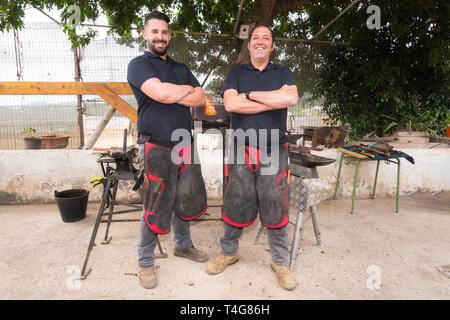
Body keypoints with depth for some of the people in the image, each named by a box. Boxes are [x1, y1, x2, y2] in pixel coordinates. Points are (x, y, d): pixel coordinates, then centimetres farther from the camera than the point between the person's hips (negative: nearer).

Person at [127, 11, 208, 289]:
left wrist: (172, 95, -9)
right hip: (157, 148, -6)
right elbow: (161, 93, -20)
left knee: (186, 200, 15)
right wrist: (187, 89, -3)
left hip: (185, 145, 6)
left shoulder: (181, 68, 19)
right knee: (155, 207, 1)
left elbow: (201, 99, 6)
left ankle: (183, 245, 37)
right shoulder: (139, 65, -1)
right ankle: (146, 262, 20)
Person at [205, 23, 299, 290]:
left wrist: (250, 94, -9)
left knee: (276, 208, 5)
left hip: (274, 152, 0)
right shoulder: (236, 73, 10)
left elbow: (291, 98, -12)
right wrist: (273, 101, -9)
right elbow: (231, 104, -10)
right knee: (236, 205, 8)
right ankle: (229, 252, 30)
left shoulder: (283, 73, 11)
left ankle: (280, 262, 23)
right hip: (242, 150, 0)